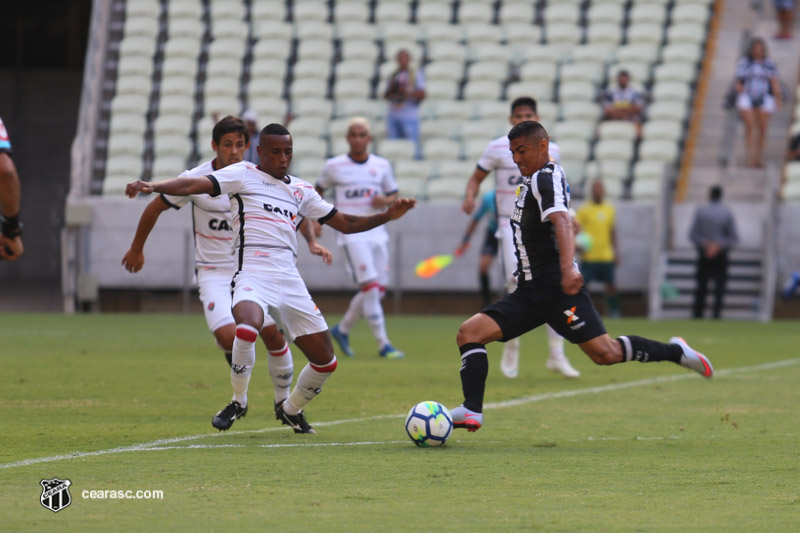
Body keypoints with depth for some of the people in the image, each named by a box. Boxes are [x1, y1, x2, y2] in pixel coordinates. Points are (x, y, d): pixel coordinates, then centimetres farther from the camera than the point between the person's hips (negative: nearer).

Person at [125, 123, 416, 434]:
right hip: (253, 274, -5)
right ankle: (239, 401, -12)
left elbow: (346, 224, 26)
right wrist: (152, 186, -23)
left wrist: (386, 216, 13)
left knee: (326, 362, 3)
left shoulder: (301, 190, 20)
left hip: (290, 280, 5)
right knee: (248, 327, -37)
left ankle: (291, 409, 32)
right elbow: (195, 185, -7)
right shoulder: (243, 175, 6)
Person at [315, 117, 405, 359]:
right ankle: (383, 344, -13)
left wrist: (386, 201, -7)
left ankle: (342, 329, 25)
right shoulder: (334, 166, 1)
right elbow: (318, 189, 15)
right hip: (351, 234, -4)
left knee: (379, 289, 4)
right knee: (370, 286, -16)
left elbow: (393, 194, 16)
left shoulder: (382, 166, 8)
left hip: (377, 232, 5)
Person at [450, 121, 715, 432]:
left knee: (605, 353, -13)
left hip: (557, 288, -9)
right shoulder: (534, 181, 19)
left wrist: (567, 267, -42)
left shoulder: (545, 178, -10)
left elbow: (561, 221, -27)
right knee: (469, 332, -6)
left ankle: (675, 352, 7)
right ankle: (472, 411, -16)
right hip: (530, 292, 9)